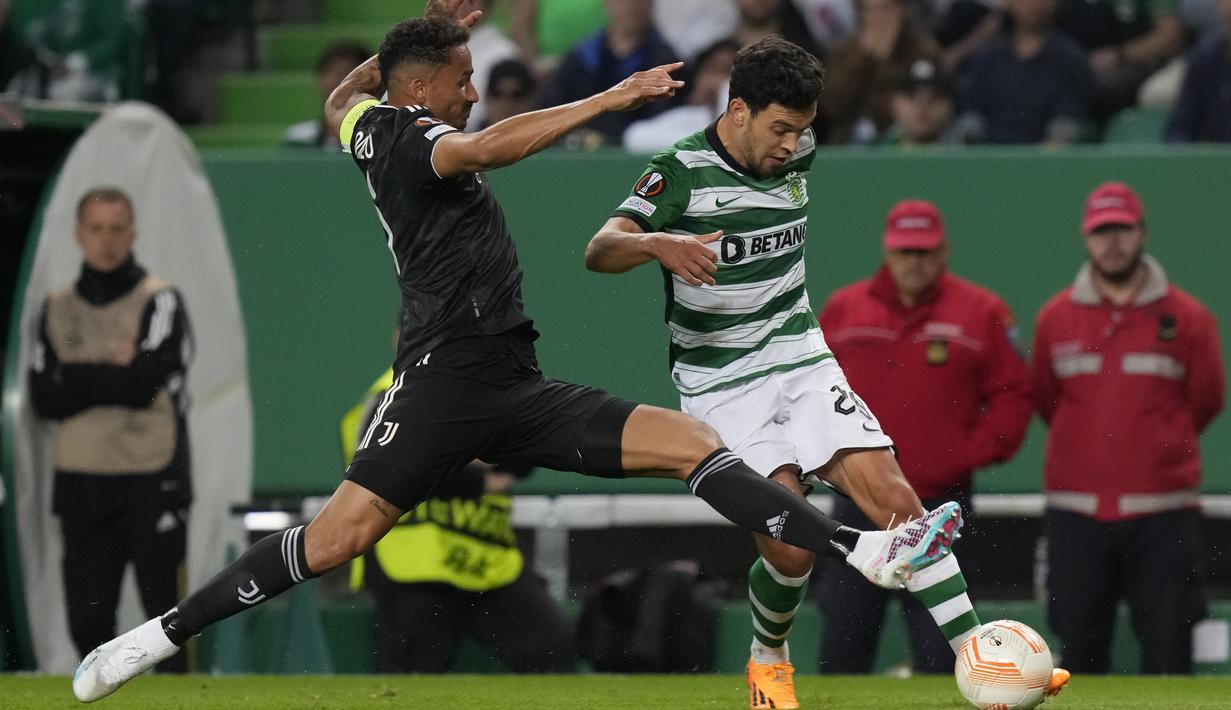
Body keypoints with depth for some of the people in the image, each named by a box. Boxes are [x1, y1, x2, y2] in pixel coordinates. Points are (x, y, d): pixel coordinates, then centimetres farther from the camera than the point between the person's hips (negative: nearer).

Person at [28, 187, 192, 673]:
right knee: (87, 619, 4)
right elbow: (44, 399, 1)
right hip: (81, 482, 4)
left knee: (164, 610, -4)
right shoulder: (58, 309, 12)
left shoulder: (160, 301, -1)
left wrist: (76, 379, -5)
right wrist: (113, 375, -8)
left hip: (152, 482, -4)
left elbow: (145, 382, -14)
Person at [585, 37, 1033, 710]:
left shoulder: (797, 154, 2)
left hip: (802, 363, 5)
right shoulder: (682, 171, -15)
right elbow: (599, 250, -26)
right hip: (722, 388, -5)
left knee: (892, 497, -13)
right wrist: (659, 243, -46)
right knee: (790, 547, -16)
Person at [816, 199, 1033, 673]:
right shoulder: (842, 309, 8)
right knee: (842, 650, 2)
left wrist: (970, 455, -8)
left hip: (940, 505, -2)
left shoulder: (983, 314, 1)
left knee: (939, 652, -2)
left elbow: (1013, 398, 2)